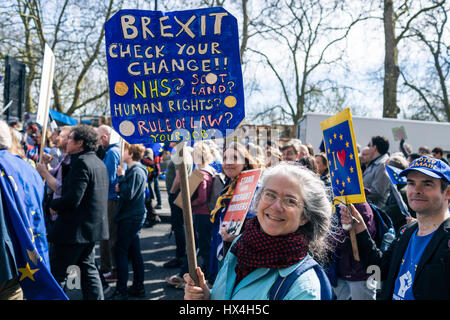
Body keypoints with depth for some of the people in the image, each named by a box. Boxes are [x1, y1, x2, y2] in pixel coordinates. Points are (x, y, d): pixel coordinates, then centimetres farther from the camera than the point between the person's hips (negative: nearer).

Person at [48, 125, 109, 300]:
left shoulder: (81, 162, -18)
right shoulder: (99, 162, 12)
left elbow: (72, 199, -25)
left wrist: (54, 204, -7)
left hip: (75, 229, -9)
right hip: (92, 226, 9)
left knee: (58, 272, 2)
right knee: (88, 267, 16)